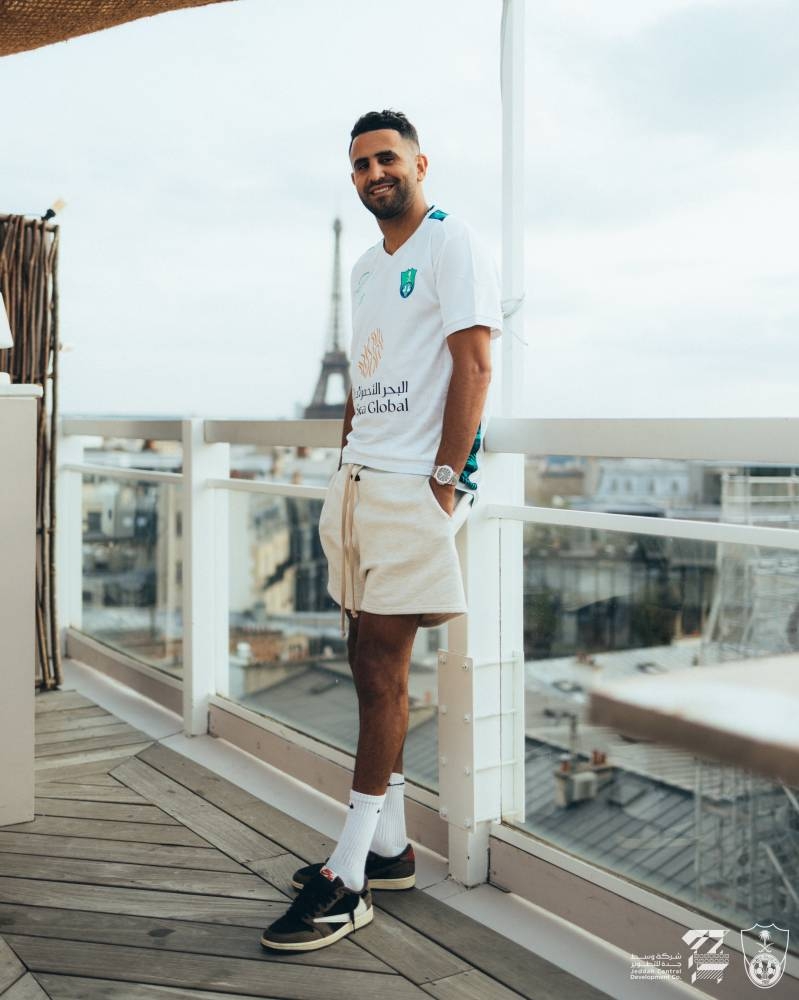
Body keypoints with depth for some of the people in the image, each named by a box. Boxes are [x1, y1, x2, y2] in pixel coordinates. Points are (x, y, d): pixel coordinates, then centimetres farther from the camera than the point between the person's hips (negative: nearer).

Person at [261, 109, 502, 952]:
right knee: (369, 666, 10)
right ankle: (388, 847, 21)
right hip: (359, 481, 9)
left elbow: (474, 363, -13)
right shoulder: (367, 266, 21)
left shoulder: (453, 245, -4)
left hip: (414, 485, -8)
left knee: (382, 669, -7)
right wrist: (346, 467, 14)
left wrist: (445, 480, -19)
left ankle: (349, 881, 0)